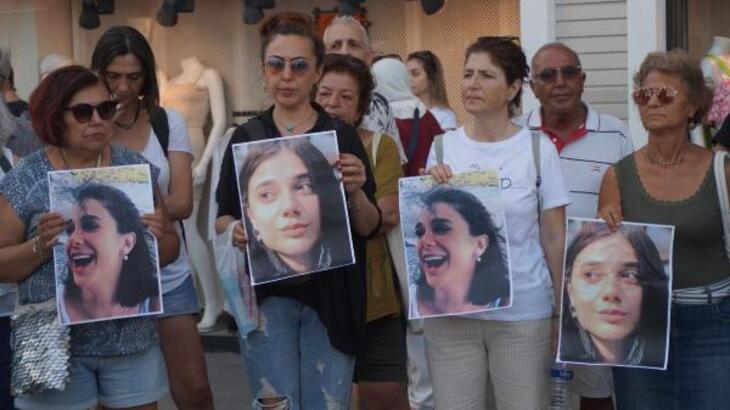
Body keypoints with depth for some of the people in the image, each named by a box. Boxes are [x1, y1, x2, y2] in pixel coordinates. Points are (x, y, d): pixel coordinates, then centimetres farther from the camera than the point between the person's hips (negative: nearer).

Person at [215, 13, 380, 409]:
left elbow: (368, 227, 1)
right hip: (265, 295, 0)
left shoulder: (342, 136, 1)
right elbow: (222, 216, 8)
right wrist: (234, 230, -14)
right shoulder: (245, 137, 4)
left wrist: (356, 192, -19)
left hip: (329, 298, 0)